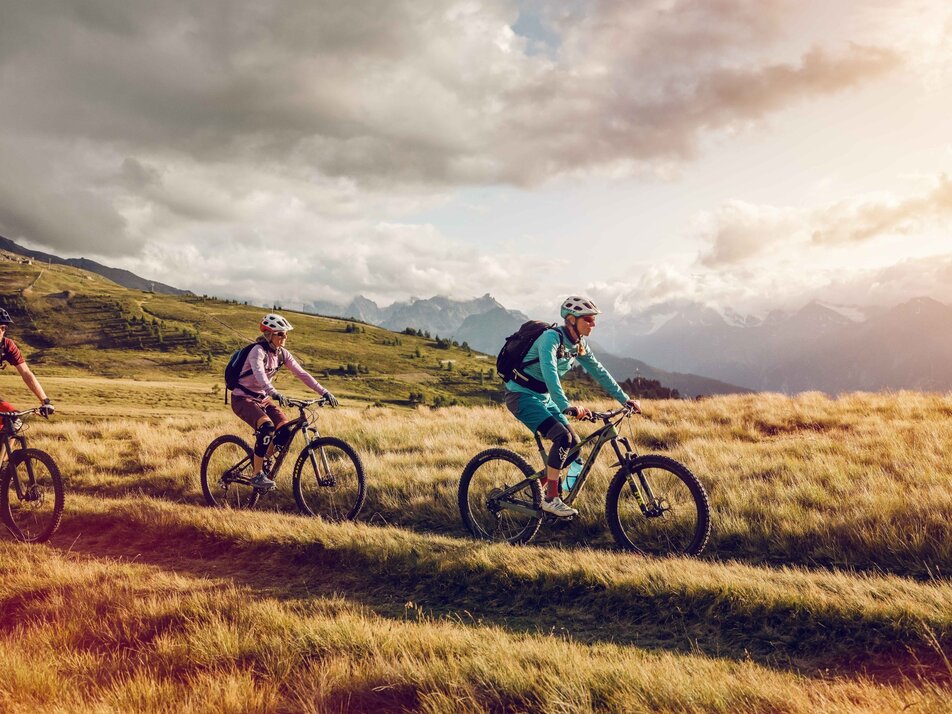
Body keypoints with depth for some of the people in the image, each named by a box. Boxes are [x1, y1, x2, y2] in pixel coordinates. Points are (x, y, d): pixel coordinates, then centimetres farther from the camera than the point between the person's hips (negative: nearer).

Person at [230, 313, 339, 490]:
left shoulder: (282, 354, 0)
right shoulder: (258, 350, -22)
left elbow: (301, 373, -4)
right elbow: (259, 373, -40)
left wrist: (324, 392, -14)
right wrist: (274, 392, -58)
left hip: (262, 398, 7)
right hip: (243, 399, -7)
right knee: (267, 427, -31)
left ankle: (263, 463, 12)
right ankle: (257, 474, -21)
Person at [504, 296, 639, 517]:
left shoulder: (579, 345, 3)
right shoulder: (551, 338, -24)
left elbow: (599, 372, 7)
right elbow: (549, 373, -38)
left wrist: (625, 399, 1)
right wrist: (566, 407, -49)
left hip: (544, 397, 9)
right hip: (522, 396, -9)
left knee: (574, 444, 1)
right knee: (562, 437, -24)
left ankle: (539, 490, 15)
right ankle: (551, 499, -14)